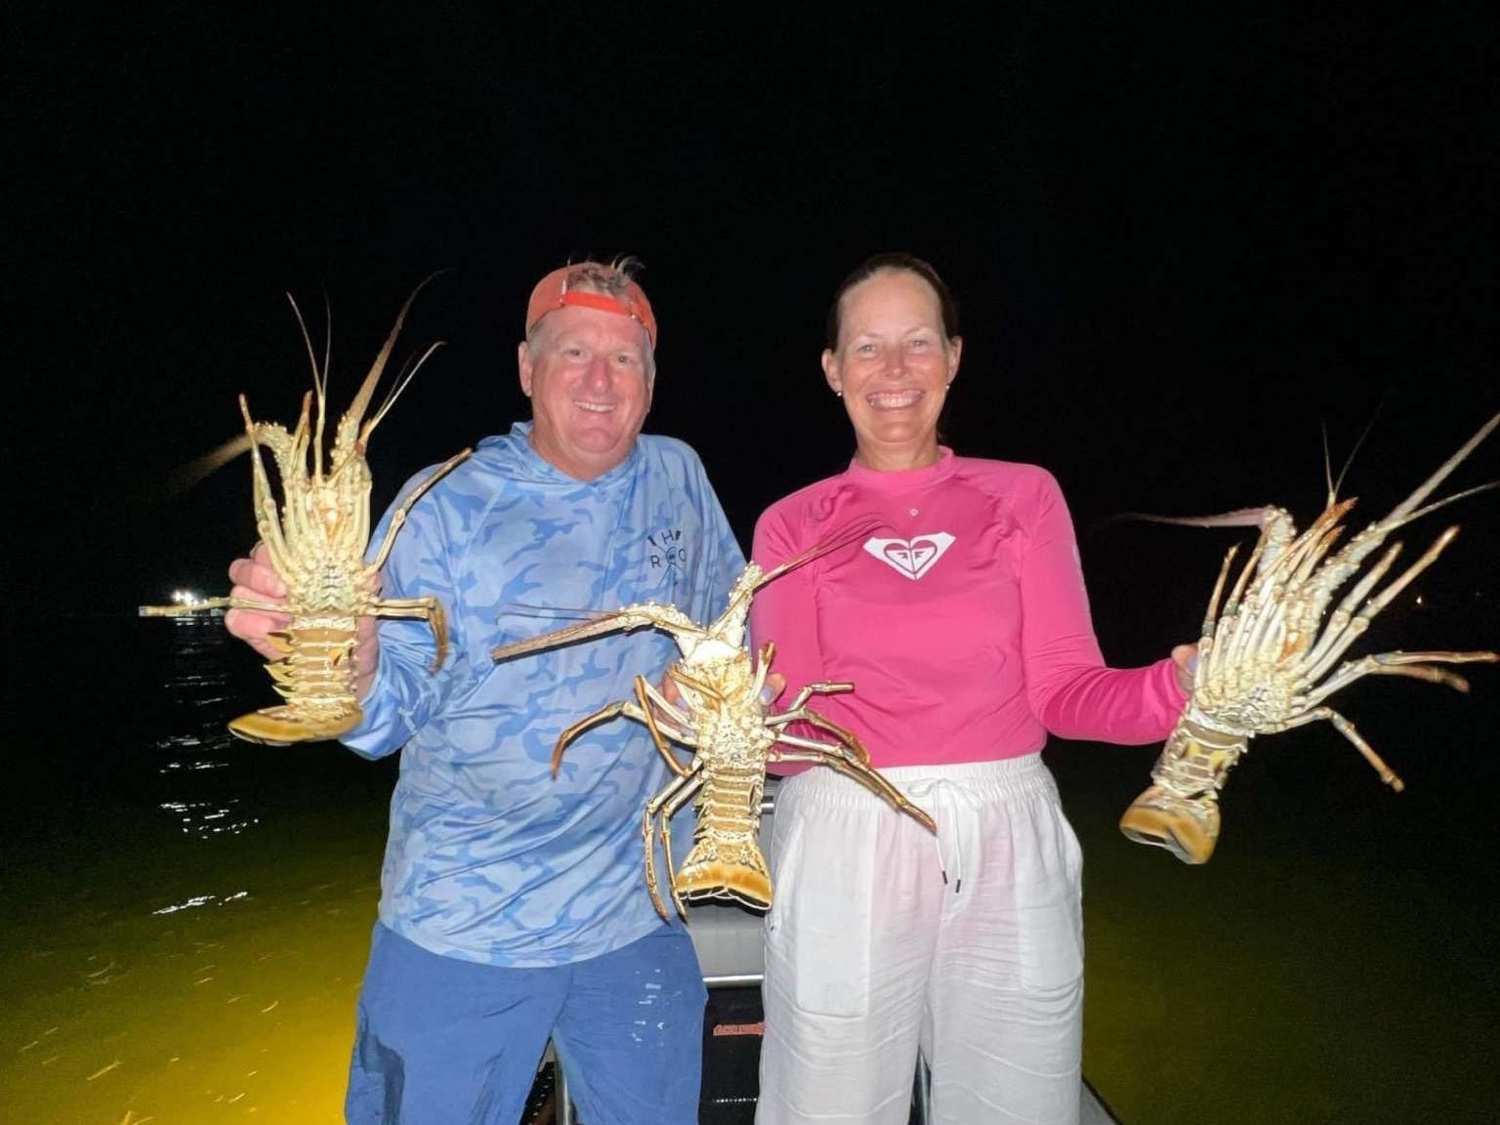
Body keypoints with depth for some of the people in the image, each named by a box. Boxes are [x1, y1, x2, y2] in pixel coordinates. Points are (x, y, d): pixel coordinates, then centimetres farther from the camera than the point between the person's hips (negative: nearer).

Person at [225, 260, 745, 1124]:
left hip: (637, 923, 3)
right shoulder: (444, 506, -10)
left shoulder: (678, 478, -1)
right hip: (459, 932, -2)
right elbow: (390, 716, -12)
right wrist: (343, 651, -32)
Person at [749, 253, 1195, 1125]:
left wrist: (1181, 686, -18)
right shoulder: (793, 525, 3)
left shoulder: (1024, 496, 6)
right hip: (846, 848, -1)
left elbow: (1063, 690, 0)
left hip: (1009, 847, 2)